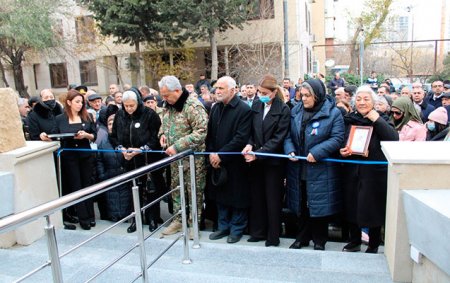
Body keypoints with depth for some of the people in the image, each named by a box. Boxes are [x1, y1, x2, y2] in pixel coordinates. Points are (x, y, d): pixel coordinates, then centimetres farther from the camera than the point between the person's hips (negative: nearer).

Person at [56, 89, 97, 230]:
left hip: (86, 155, 1)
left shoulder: (87, 117, 3)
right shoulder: (60, 119, 0)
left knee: (87, 185, 8)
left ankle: (90, 216, 18)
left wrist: (86, 135, -16)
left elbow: (94, 136, 3)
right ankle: (83, 218, 12)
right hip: (69, 157, -1)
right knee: (76, 187, 5)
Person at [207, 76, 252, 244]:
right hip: (216, 161, 6)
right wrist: (211, 154, -3)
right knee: (220, 196, 16)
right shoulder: (215, 108, 9)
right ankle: (223, 226, 32)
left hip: (235, 163, -6)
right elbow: (209, 134, 11)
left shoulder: (244, 110, -14)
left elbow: (241, 138, -20)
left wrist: (221, 155, -19)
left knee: (237, 197, 8)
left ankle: (237, 229, 25)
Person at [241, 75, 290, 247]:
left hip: (273, 160, -4)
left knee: (272, 199, 6)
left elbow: (278, 138, -14)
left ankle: (273, 236, 20)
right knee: (256, 196, 11)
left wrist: (258, 153, -21)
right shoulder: (256, 106, 4)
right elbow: (251, 130, 9)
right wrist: (249, 145, -11)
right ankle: (258, 231, 26)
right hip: (256, 159, 4)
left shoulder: (283, 110, -9)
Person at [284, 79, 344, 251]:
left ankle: (319, 240, 25)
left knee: (319, 205, 6)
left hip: (321, 170, -4)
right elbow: (288, 135, 6)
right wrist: (290, 151, -12)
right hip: (298, 169, 4)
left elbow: (337, 138, -14)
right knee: (301, 205, 14)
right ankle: (302, 237, 31)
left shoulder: (333, 113, -7)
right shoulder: (295, 111, 7)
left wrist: (316, 153, -22)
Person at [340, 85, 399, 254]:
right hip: (351, 172, 3)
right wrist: (341, 151, -5)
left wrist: (377, 120, -17)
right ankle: (354, 242, 32)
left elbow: (394, 139, -16)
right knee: (351, 208, 11)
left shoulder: (382, 119, 0)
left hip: (375, 172, -3)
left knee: (373, 209, 6)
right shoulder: (349, 120, 8)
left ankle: (373, 245, 27)